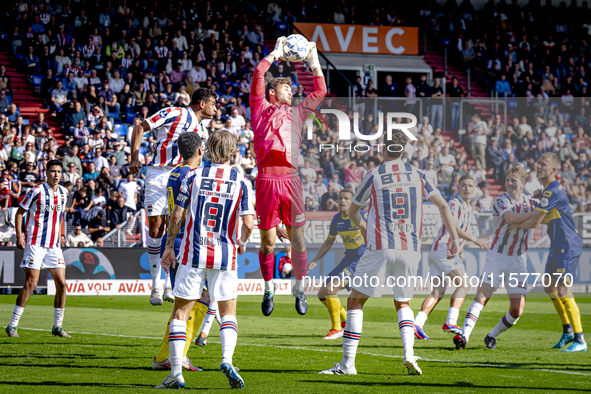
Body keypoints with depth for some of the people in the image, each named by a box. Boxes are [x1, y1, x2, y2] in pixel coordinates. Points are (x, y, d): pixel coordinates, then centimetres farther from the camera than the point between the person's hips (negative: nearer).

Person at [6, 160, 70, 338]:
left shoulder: (64, 192, 9)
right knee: (31, 284, -10)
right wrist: (19, 235, -11)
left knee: (61, 283, -1)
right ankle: (12, 325, -2)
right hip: (35, 243, -6)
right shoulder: (37, 191, -9)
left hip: (54, 245, 6)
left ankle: (57, 326, 10)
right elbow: (20, 212, -2)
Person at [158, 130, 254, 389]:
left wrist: (169, 247, 11)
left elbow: (177, 215, 0)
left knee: (180, 313, 6)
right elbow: (248, 223, -8)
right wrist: (242, 242, 13)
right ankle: (227, 359, -11)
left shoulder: (193, 176, 0)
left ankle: (176, 371, -2)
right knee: (228, 313, 13)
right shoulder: (242, 182, -1)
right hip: (224, 256, 0)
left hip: (193, 254, 0)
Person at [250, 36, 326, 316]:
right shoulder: (261, 109, 12)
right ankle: (268, 287, 19)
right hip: (266, 180, -3)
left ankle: (298, 287, 13)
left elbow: (320, 93, 29)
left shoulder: (296, 113, 22)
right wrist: (276, 53, 13)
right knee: (267, 241, 3)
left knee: (297, 237, 1)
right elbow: (258, 74, 5)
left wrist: (314, 62, 26)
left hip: (291, 178, 3)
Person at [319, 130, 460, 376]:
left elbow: (352, 212, 12)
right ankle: (409, 354, -2)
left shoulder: (373, 176, -1)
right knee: (403, 303, 21)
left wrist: (363, 229, 31)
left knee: (355, 301, 5)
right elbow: (442, 205, 4)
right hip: (411, 250, 4)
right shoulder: (417, 175, 7)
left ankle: (348, 363, -1)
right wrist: (454, 238, 8)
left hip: (381, 248, -4)